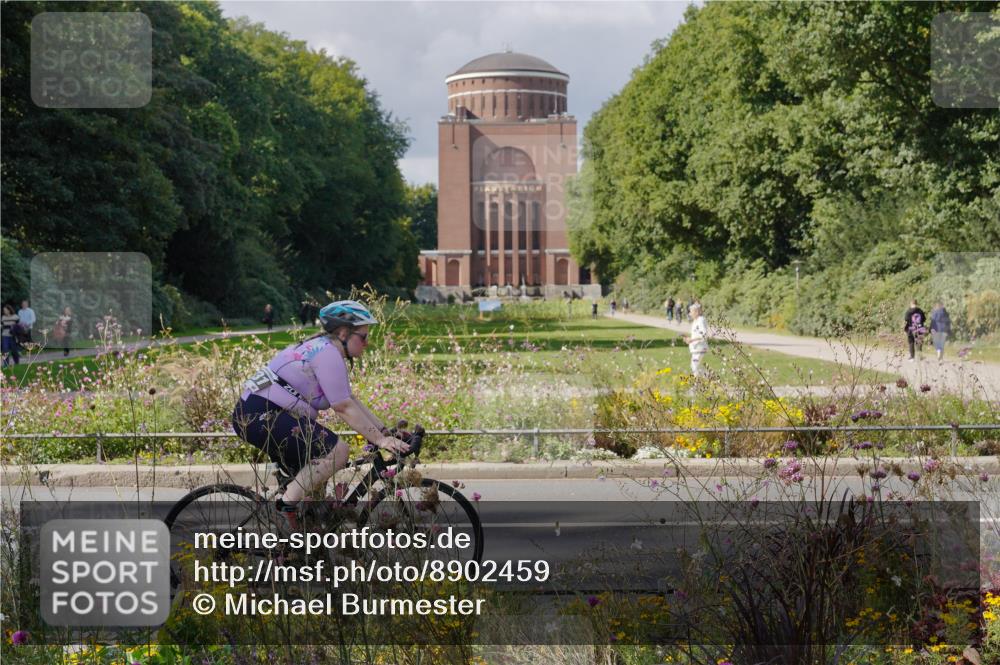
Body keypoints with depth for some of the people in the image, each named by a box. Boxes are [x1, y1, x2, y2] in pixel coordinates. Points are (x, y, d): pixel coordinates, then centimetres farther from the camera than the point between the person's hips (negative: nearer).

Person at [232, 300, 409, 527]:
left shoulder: (324, 347, 18)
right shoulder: (328, 354, -13)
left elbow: (351, 400, 19)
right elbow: (345, 409, -15)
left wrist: (385, 432, 14)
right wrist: (381, 440, -13)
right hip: (262, 415, -11)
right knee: (337, 450, -16)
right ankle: (288, 503, -16)